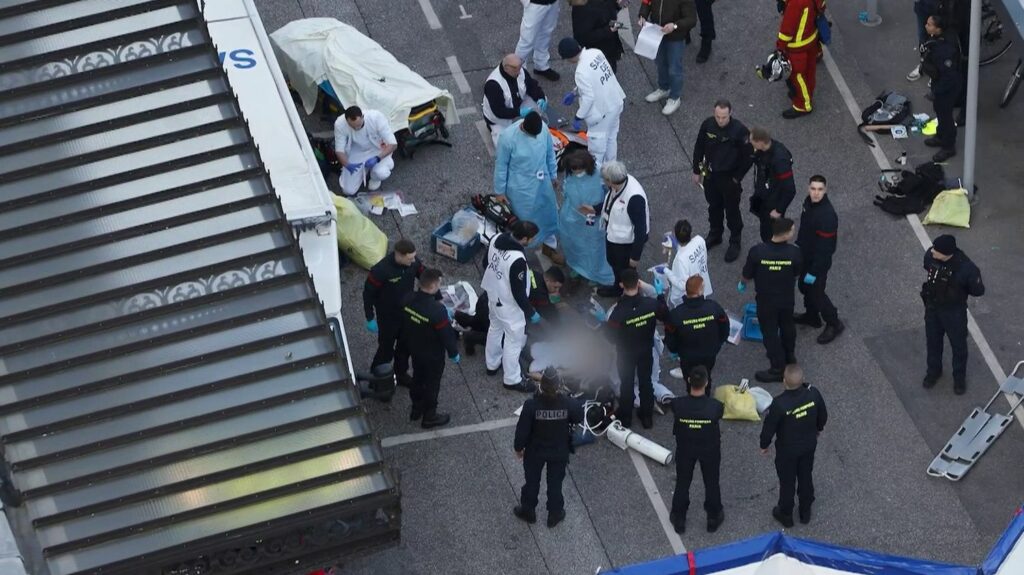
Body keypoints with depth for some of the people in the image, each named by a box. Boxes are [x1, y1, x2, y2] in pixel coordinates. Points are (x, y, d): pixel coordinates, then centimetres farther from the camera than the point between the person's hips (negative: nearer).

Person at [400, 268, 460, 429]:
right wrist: (454, 353, -7)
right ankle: (429, 417, 35)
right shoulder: (437, 310, -38)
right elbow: (447, 334, -25)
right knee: (431, 384, 16)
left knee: (417, 378, 28)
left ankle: (416, 409, 48)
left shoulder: (408, 299, -17)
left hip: (414, 349, 6)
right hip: (432, 355, -6)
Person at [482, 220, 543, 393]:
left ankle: (492, 364, 51)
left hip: (493, 296, 8)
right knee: (514, 341, 11)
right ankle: (512, 380, 27)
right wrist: (531, 312, -12)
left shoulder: (496, 239, -14)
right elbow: (519, 292, -27)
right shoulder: (517, 260, -38)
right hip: (509, 305, -8)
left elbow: (487, 263, 5)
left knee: (495, 329, 30)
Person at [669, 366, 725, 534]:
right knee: (711, 483, 24)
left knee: (682, 483, 24)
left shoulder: (678, 404, -31)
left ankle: (679, 519, 41)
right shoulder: (715, 406, -32)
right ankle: (713, 517, 44)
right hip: (709, 449, -1)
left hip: (685, 449, 1)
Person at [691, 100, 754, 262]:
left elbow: (749, 156, -15)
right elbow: (699, 148, 2)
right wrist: (697, 171, 8)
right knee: (714, 207, 24)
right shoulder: (707, 125, -14)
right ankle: (714, 235, 46)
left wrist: (737, 178, -10)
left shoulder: (740, 131, -25)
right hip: (710, 175, 4)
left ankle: (735, 243, 32)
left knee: (732, 211, 13)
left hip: (729, 178, -4)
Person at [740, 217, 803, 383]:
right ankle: (789, 356, 49)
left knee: (770, 332, 14)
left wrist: (742, 284, 11)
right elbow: (797, 275, -5)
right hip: (787, 298, 2)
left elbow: (747, 275, -13)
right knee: (787, 326, 27)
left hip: (766, 300, -2)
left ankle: (778, 368, 25)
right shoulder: (794, 253, -24)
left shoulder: (757, 252, -28)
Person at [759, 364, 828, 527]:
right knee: (806, 477, 26)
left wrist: (764, 444, 0)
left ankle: (785, 515, 41)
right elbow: (823, 416, -5)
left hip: (787, 449, -3)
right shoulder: (813, 394, -25)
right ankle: (805, 512, 45)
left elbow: (769, 426, -20)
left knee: (787, 481, 19)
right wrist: (818, 428, 18)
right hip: (809, 444, 3)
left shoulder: (779, 404, -36)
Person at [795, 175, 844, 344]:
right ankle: (811, 316, 49)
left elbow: (825, 248, -29)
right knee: (804, 286, 26)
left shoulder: (827, 215, -35)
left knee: (816, 292, 8)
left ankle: (834, 324, 29)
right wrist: (798, 246, 22)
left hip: (818, 261, -8)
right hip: (805, 256, 8)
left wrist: (814, 271, -23)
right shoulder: (809, 202, -9)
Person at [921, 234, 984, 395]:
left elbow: (978, 291, -19)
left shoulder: (966, 268, -36)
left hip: (955, 311, -4)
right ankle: (934, 371, 51)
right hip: (932, 307, 4)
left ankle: (959, 377, 44)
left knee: (958, 345, 19)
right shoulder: (930, 255, -24)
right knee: (933, 341, 25)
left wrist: (958, 290, -16)